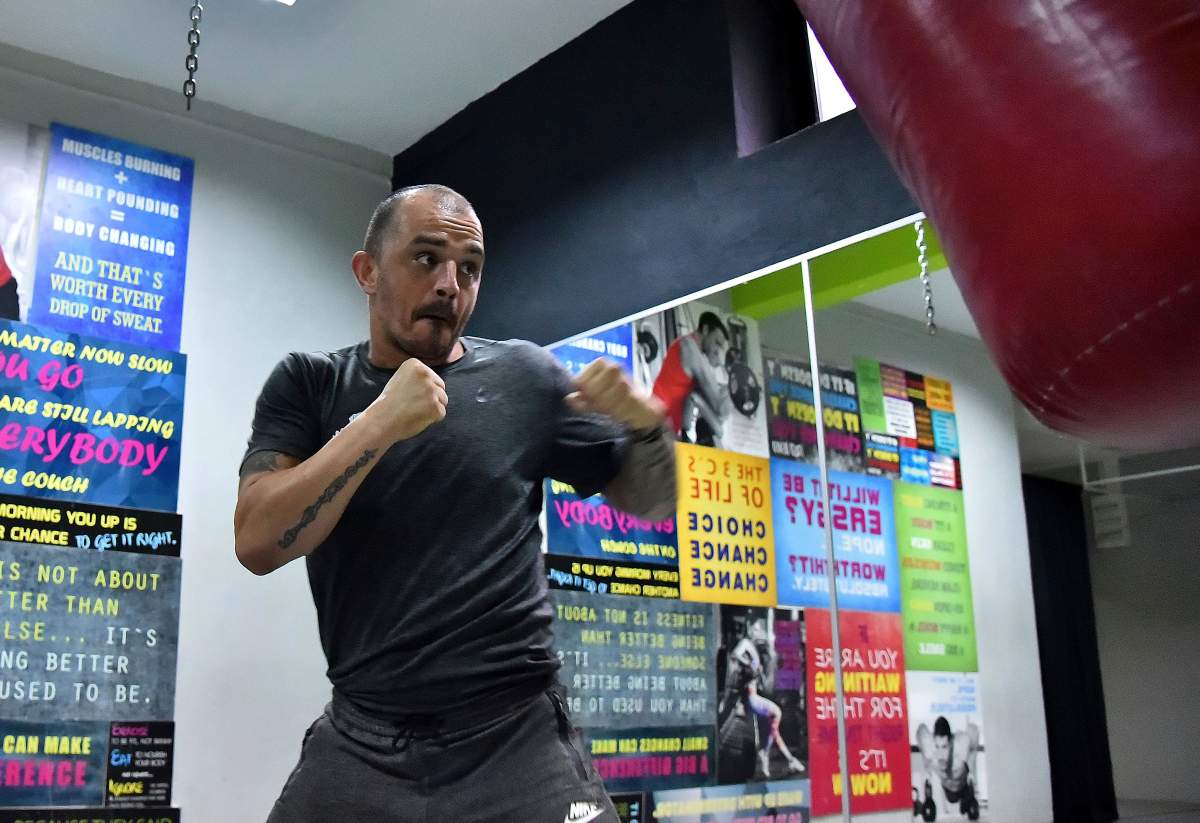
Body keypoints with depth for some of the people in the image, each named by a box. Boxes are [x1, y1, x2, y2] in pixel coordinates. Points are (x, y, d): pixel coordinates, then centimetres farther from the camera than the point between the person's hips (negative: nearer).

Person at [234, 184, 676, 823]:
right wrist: (380, 424, -19)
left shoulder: (523, 378, 1)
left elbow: (650, 502, 8)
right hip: (358, 743, 1)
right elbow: (257, 543, -11)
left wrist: (649, 424, -12)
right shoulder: (308, 385, 2)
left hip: (515, 738, 0)